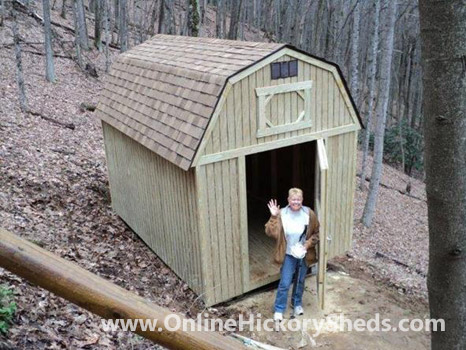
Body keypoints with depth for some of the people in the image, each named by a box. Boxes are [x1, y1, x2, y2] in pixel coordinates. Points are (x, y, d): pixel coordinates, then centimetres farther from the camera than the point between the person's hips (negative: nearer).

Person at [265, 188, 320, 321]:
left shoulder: (309, 214, -10)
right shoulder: (282, 214, -15)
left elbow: (316, 233, -1)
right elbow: (271, 232, -21)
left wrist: (307, 244, -14)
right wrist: (273, 217, -31)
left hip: (303, 254, 2)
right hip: (288, 255, -2)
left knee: (300, 281, 19)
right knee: (285, 283, 0)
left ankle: (297, 304, 42)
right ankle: (279, 309, 18)